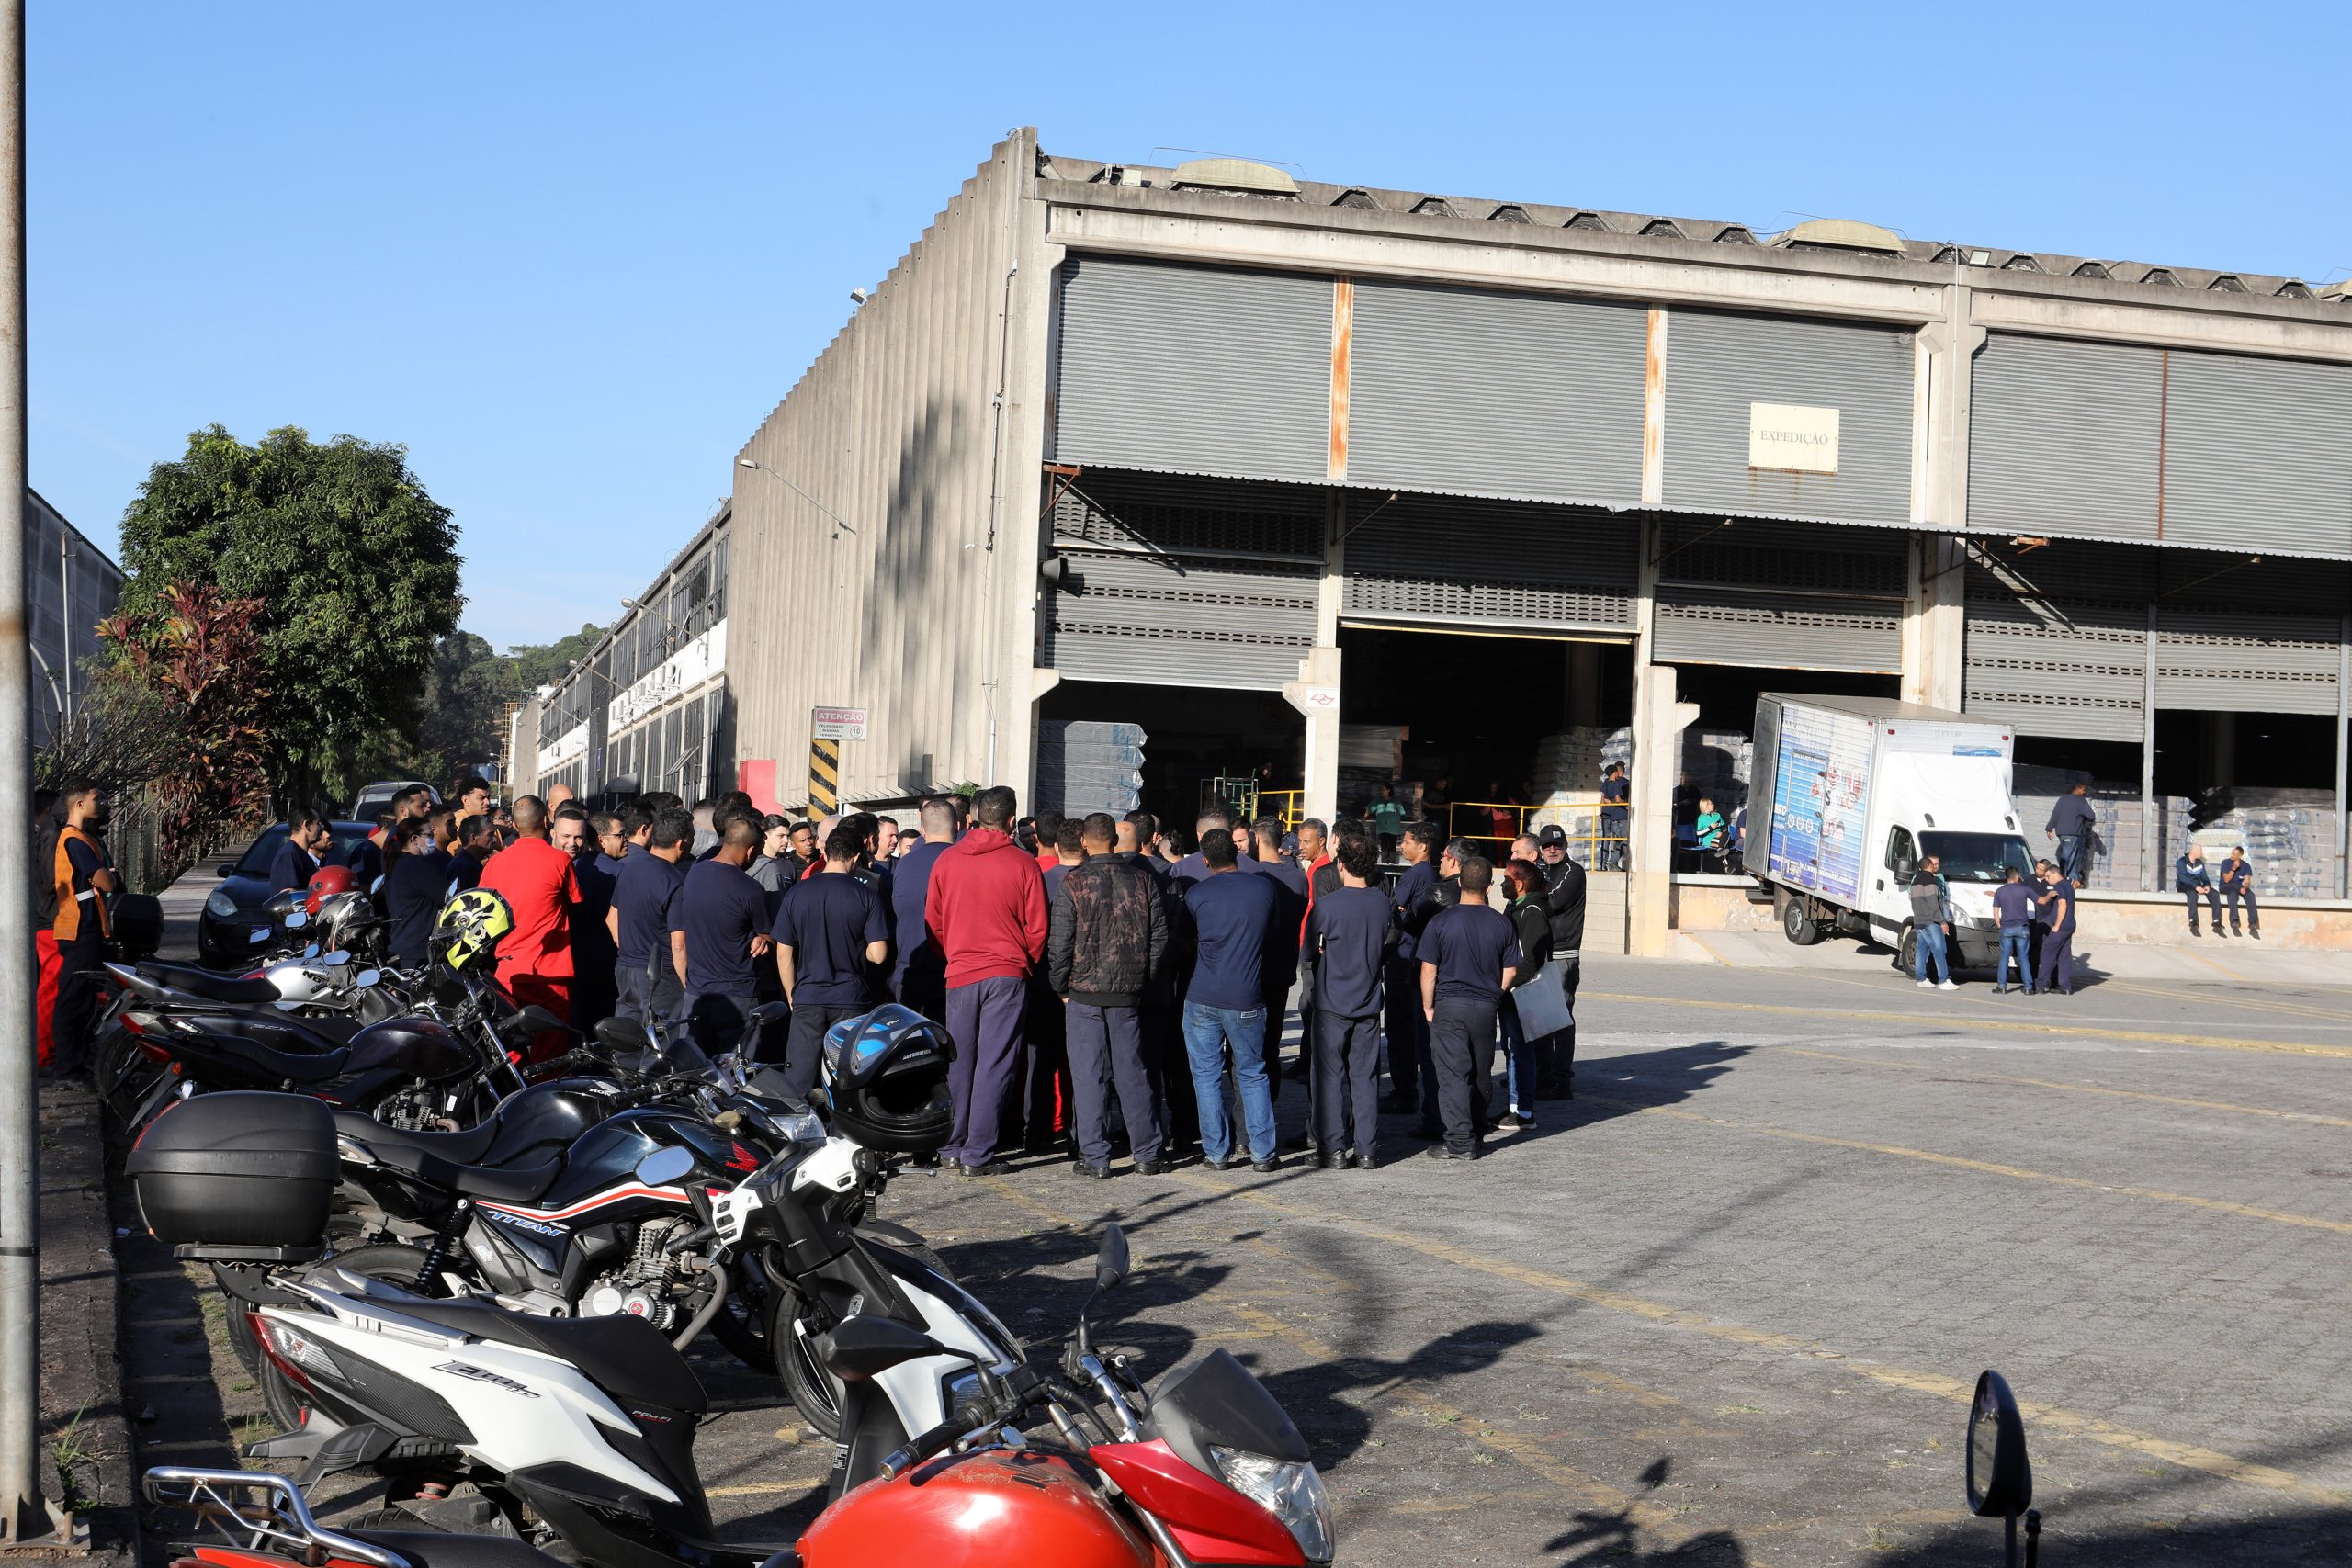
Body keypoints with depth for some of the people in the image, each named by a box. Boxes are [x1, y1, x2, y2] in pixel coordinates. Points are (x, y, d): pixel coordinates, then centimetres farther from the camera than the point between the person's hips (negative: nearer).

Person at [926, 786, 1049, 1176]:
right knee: (994, 1065, 0)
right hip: (1008, 975, -2)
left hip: (959, 974, 3)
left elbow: (932, 922, 8)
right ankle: (978, 1155, -2)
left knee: (957, 1063, 12)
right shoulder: (1022, 864, -5)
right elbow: (1037, 928, 0)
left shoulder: (946, 861, 1)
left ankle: (951, 1147, 17)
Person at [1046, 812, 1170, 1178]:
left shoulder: (1072, 883, -8)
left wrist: (1060, 987, 3)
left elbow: (1059, 942, -9)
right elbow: (1159, 936, 4)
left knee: (1088, 1075, 3)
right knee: (1133, 1072, 11)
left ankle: (1095, 1157, 3)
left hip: (1084, 993, -3)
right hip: (1128, 995, 3)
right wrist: (1142, 979, 13)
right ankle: (1146, 1154, 14)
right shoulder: (1142, 880, 1)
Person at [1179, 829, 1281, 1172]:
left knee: (1207, 1075, 8)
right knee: (1253, 1075, 12)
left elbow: (1185, 939, 10)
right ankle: (1263, 1153, 10)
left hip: (1202, 998, -1)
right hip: (1247, 999, 1)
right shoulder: (1265, 888, -1)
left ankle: (1217, 1152, 8)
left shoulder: (1196, 893, -3)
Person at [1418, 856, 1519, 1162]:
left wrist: (1428, 1007, 2)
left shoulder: (1441, 921, -8)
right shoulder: (1501, 924, 0)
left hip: (1449, 1005, -3)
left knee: (1452, 1073, -4)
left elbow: (1428, 969, -8)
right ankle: (1476, 1130, 29)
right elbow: (1510, 971, 5)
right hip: (1486, 1008, 3)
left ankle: (1460, 1141, -9)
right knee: (1479, 1073, 16)